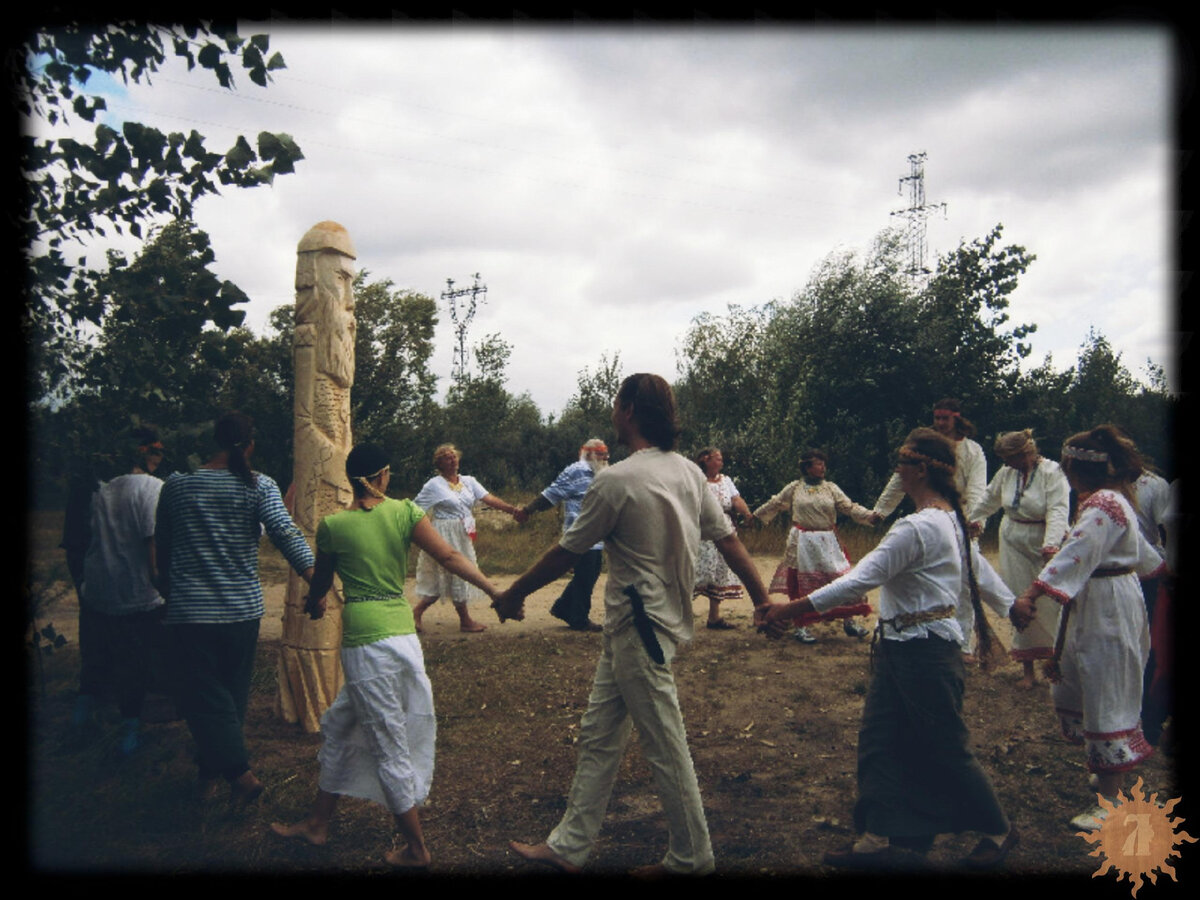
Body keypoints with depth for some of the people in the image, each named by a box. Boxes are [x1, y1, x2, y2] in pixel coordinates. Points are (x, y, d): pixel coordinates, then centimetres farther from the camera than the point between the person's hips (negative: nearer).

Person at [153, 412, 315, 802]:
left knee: (203, 696, 3)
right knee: (232, 693, 17)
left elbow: (161, 545, 12)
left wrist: (168, 588, 28)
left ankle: (240, 773, -10)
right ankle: (211, 773, 31)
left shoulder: (176, 485, 1)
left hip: (190, 611, -1)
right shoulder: (258, 486, -7)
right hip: (242, 609, 1)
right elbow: (285, 532, -20)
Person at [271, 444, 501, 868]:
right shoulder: (405, 512, -1)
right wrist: (497, 592, -11)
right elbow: (450, 557, -10)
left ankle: (417, 849, 16)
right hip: (403, 633, 5)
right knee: (338, 725, 23)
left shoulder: (333, 525, -5)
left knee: (389, 747, 5)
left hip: (365, 641, -5)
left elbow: (322, 582, 11)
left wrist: (313, 604, 34)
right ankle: (317, 823, 35)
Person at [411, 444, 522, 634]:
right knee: (457, 575, 0)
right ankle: (465, 621, 12)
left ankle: (416, 612, 21)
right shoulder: (434, 485, -8)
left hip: (464, 537, 6)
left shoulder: (468, 481, 7)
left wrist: (512, 510, -16)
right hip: (446, 536, -6)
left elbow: (489, 499, -4)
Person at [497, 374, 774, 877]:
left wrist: (514, 594, 3)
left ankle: (691, 858, 19)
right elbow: (727, 539, 7)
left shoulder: (617, 480, -18)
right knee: (599, 735, 15)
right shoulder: (689, 472, 6)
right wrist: (762, 599, 14)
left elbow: (567, 552, -10)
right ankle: (570, 846, 24)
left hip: (637, 628, -9)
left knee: (665, 745, 4)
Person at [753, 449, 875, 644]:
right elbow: (774, 504, 14)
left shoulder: (831, 488, 4)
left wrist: (872, 516, -16)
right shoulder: (794, 488, 3)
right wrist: (754, 516, 20)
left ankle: (849, 622, 15)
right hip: (802, 542, -1)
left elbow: (850, 507, -2)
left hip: (828, 542, 1)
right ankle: (800, 627, 15)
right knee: (802, 583, 3)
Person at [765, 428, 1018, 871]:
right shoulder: (952, 520, 8)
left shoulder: (917, 527, -22)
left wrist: (795, 607, -23)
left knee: (944, 748, 7)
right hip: (900, 649, 10)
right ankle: (879, 837, 16)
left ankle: (998, 830, 28)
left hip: (923, 650, -10)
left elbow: (861, 579, -25)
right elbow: (980, 573, 15)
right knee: (879, 739, 9)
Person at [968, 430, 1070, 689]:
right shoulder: (1007, 472, 4)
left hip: (1044, 544, -4)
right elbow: (990, 498, 22)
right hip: (1014, 543, 5)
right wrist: (974, 519, 33)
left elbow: (1058, 509, -24)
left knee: (1049, 604, -5)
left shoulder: (1052, 472, -14)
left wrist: (1051, 543, -37)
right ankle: (1028, 669, 11)